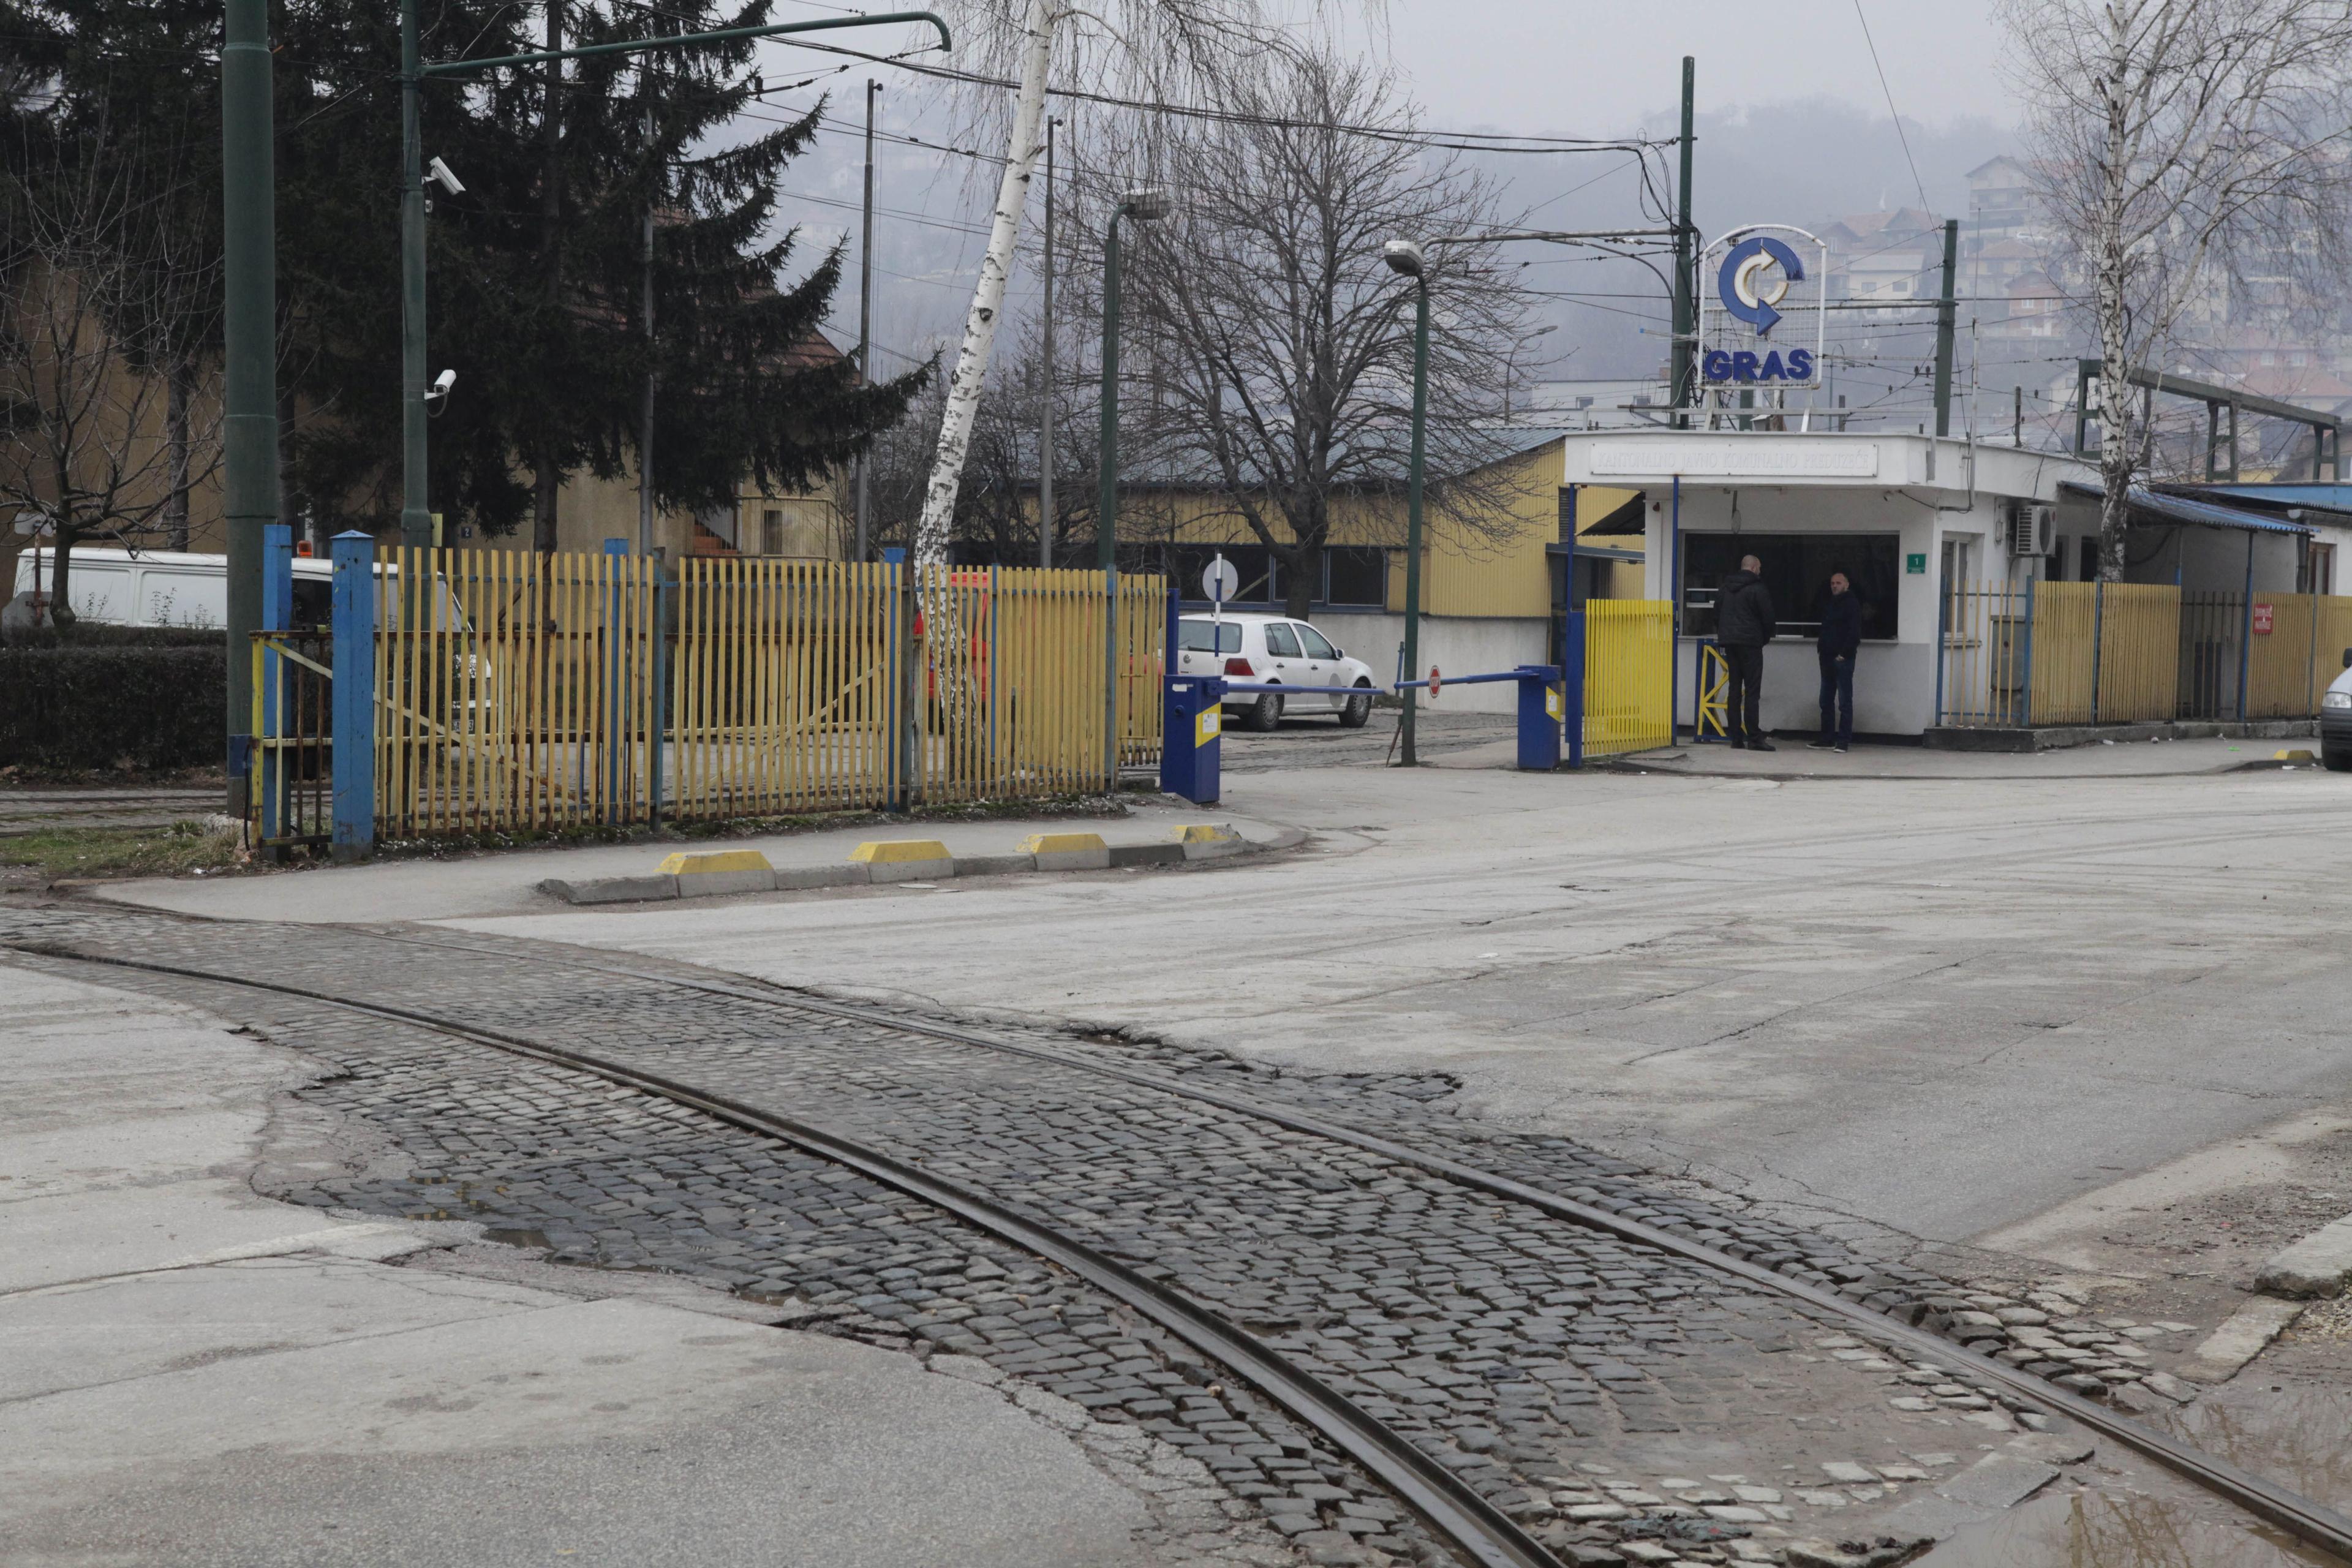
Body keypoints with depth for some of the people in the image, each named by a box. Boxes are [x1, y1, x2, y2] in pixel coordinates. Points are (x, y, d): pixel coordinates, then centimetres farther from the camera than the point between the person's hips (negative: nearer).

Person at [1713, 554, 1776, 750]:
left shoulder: (1724, 588, 13)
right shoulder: (1758, 590, -8)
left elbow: (1717, 615, 17)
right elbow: (1768, 618, -7)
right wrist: (1765, 638, 9)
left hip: (1729, 642, 6)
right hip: (1750, 643, -6)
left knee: (1735, 690, 8)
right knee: (1752, 691, -7)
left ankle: (1736, 737, 6)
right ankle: (1754, 738, -11)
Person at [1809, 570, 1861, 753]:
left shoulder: (1852, 604, -6)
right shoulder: (1829, 605, 18)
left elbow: (1854, 632, -14)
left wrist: (1844, 654, -18)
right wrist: (1822, 650, 10)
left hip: (1843, 658, -8)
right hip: (1827, 658, 8)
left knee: (1845, 702, -5)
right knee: (1826, 701, 9)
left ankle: (1844, 741, -5)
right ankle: (1827, 739, 14)